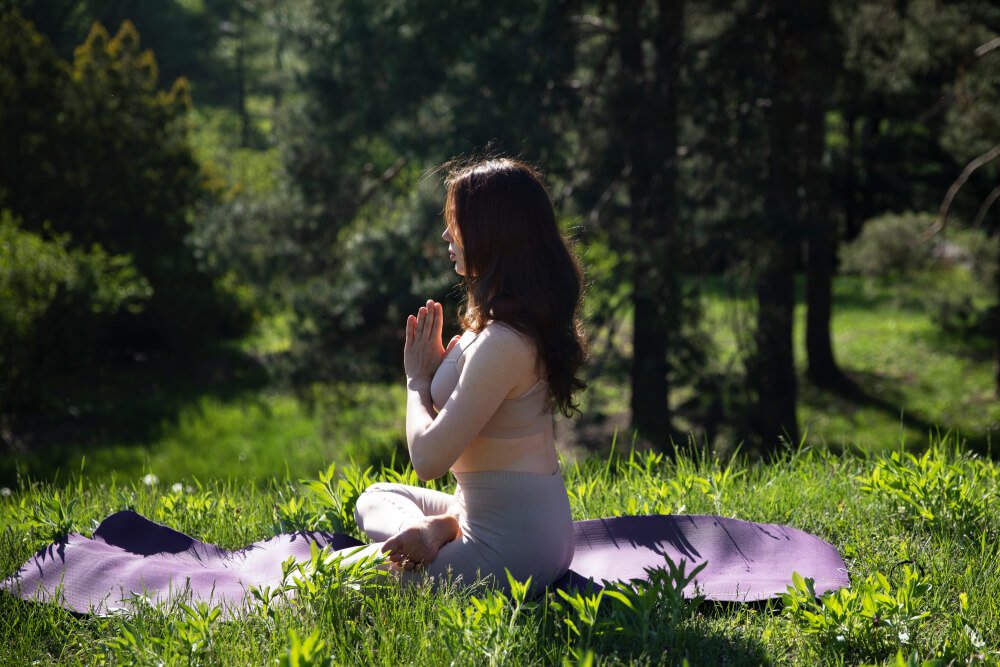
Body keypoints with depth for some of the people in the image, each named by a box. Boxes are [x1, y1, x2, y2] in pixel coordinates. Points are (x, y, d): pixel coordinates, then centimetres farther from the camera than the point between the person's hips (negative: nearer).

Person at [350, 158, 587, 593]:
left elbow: (428, 458, -21)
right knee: (376, 496, 28)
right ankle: (435, 529, 2)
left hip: (511, 551, -10)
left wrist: (417, 378, -5)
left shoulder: (503, 343, -26)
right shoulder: (529, 320, 6)